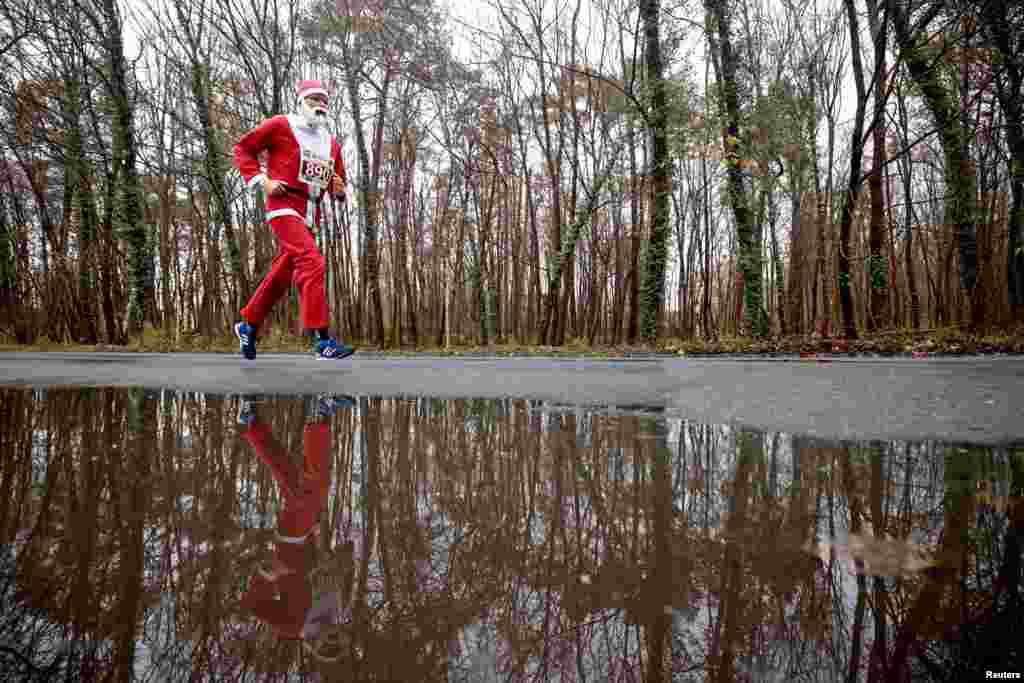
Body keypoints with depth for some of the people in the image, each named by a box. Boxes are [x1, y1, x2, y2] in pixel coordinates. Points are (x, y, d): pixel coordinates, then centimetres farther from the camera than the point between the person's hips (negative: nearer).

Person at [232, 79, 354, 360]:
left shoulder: (331, 143, 18)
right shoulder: (280, 125, 1)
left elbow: (338, 184, 24)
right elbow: (243, 149, 5)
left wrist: (339, 189, 0)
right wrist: (260, 181, -8)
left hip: (310, 214, 7)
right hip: (284, 205, -7)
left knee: (281, 275, 12)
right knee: (312, 262, -24)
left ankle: (248, 326, 31)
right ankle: (322, 339, -26)